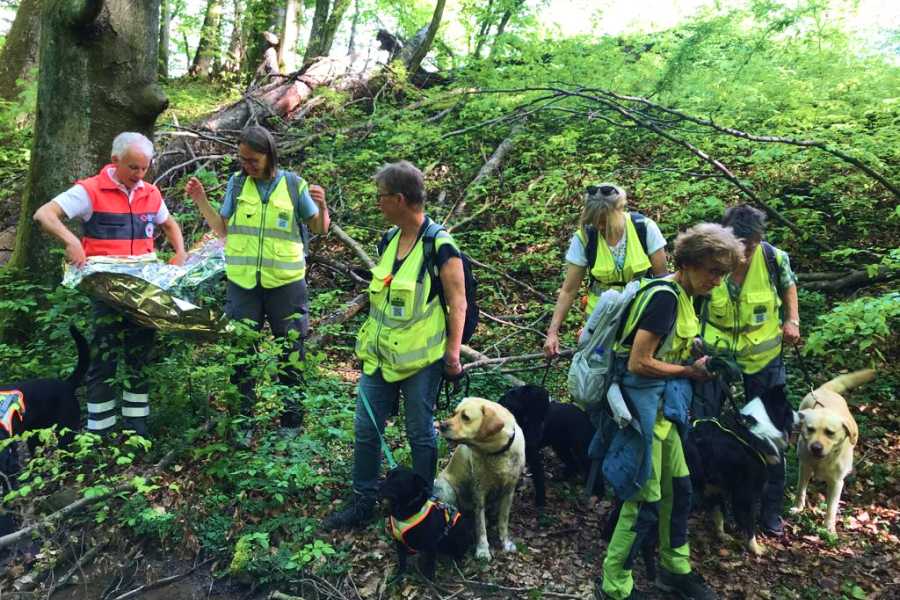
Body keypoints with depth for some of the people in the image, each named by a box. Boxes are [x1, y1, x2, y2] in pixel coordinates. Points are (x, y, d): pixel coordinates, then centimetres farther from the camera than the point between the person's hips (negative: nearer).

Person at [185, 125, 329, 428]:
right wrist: (201, 201, -1)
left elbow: (320, 229, 3)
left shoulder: (294, 184, -3)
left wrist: (322, 206, -16)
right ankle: (242, 419, 25)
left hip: (286, 281, -2)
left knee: (290, 350, 9)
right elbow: (223, 230, 9)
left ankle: (292, 419, 24)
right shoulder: (237, 183, 2)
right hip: (242, 281, 2)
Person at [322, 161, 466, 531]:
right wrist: (369, 337, 20)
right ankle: (362, 503, 27)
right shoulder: (388, 240, 6)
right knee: (365, 429, 11)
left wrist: (453, 352, -15)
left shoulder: (440, 246, -16)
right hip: (380, 355, 7)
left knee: (420, 433, 9)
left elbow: (457, 303, -13)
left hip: (421, 359, -7)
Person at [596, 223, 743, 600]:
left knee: (678, 488, 18)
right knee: (645, 500, -1)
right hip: (642, 404, -10)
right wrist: (691, 371, -11)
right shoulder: (664, 297, -21)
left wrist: (697, 359, 4)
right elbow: (639, 363, -24)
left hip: (661, 404, 10)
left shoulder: (680, 295, 8)